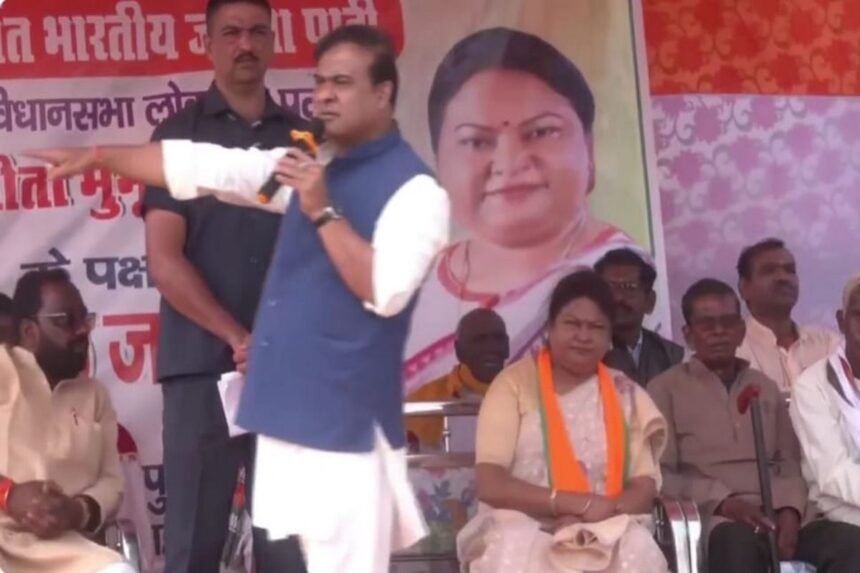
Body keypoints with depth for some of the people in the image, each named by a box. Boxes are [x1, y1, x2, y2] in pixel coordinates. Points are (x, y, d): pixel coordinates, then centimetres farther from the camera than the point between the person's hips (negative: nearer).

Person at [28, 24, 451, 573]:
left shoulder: (413, 189, -9)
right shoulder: (309, 165, 14)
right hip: (288, 406, 7)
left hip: (346, 419, -7)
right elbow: (200, 166, 16)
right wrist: (97, 156, 17)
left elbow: (385, 293, -21)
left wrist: (322, 211, -20)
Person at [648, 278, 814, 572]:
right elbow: (660, 475, 1)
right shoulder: (665, 389, 11)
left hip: (775, 513, 4)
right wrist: (723, 502, -15)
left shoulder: (766, 388, 24)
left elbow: (790, 462, 17)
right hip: (714, 516, -4)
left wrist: (789, 509, -7)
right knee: (737, 541, -42)